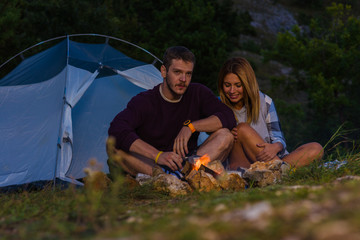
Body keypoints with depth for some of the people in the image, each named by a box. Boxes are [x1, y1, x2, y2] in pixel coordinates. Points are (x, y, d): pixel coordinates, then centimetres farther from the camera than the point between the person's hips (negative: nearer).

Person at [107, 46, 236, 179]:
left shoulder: (198, 93, 2)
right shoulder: (144, 101, -10)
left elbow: (229, 118, -7)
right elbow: (116, 130, -27)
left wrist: (191, 126, -20)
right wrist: (158, 155, -38)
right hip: (150, 163, -2)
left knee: (225, 135, -19)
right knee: (113, 146, -29)